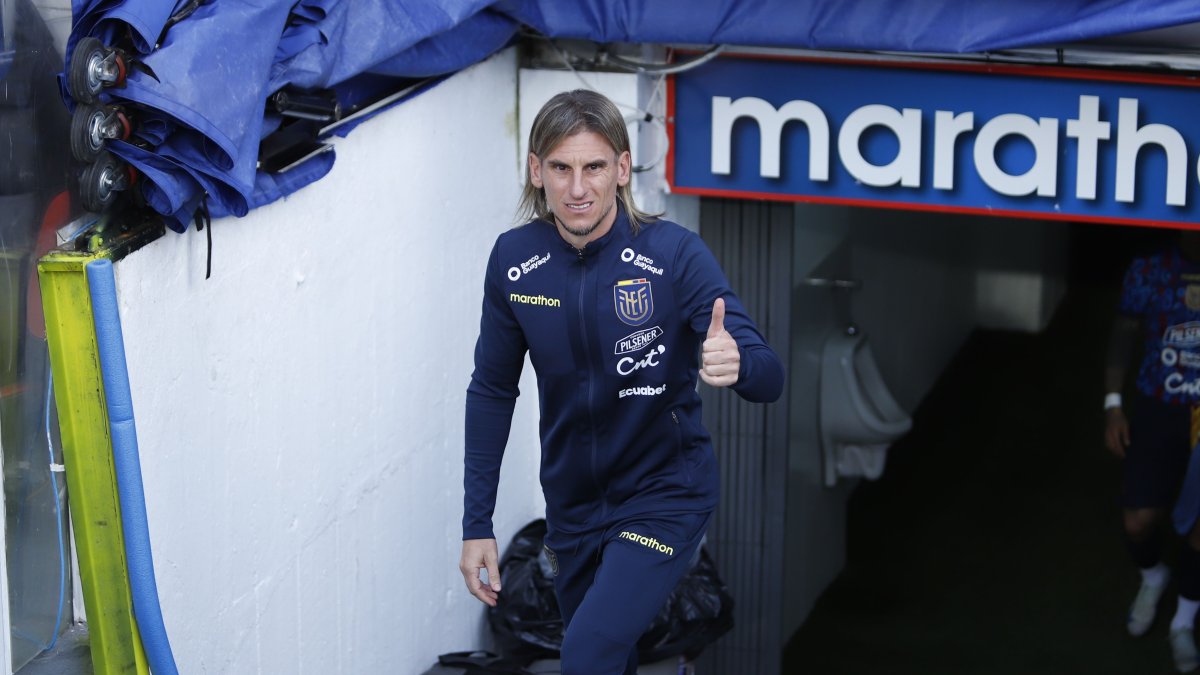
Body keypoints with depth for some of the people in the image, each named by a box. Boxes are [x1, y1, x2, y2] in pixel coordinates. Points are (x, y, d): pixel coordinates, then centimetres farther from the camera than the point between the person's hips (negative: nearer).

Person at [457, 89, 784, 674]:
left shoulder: (674, 254, -20)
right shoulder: (514, 260, -9)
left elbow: (768, 380, -23)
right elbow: (492, 391, 3)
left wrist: (735, 364, -48)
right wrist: (477, 524, 0)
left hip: (663, 498, -4)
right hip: (572, 504, 5)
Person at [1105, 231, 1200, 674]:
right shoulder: (1149, 272, -3)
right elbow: (1123, 337, 6)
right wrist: (1113, 406, 1)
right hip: (1157, 411, 1)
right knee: (1140, 521, -1)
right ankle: (1152, 578, 35)